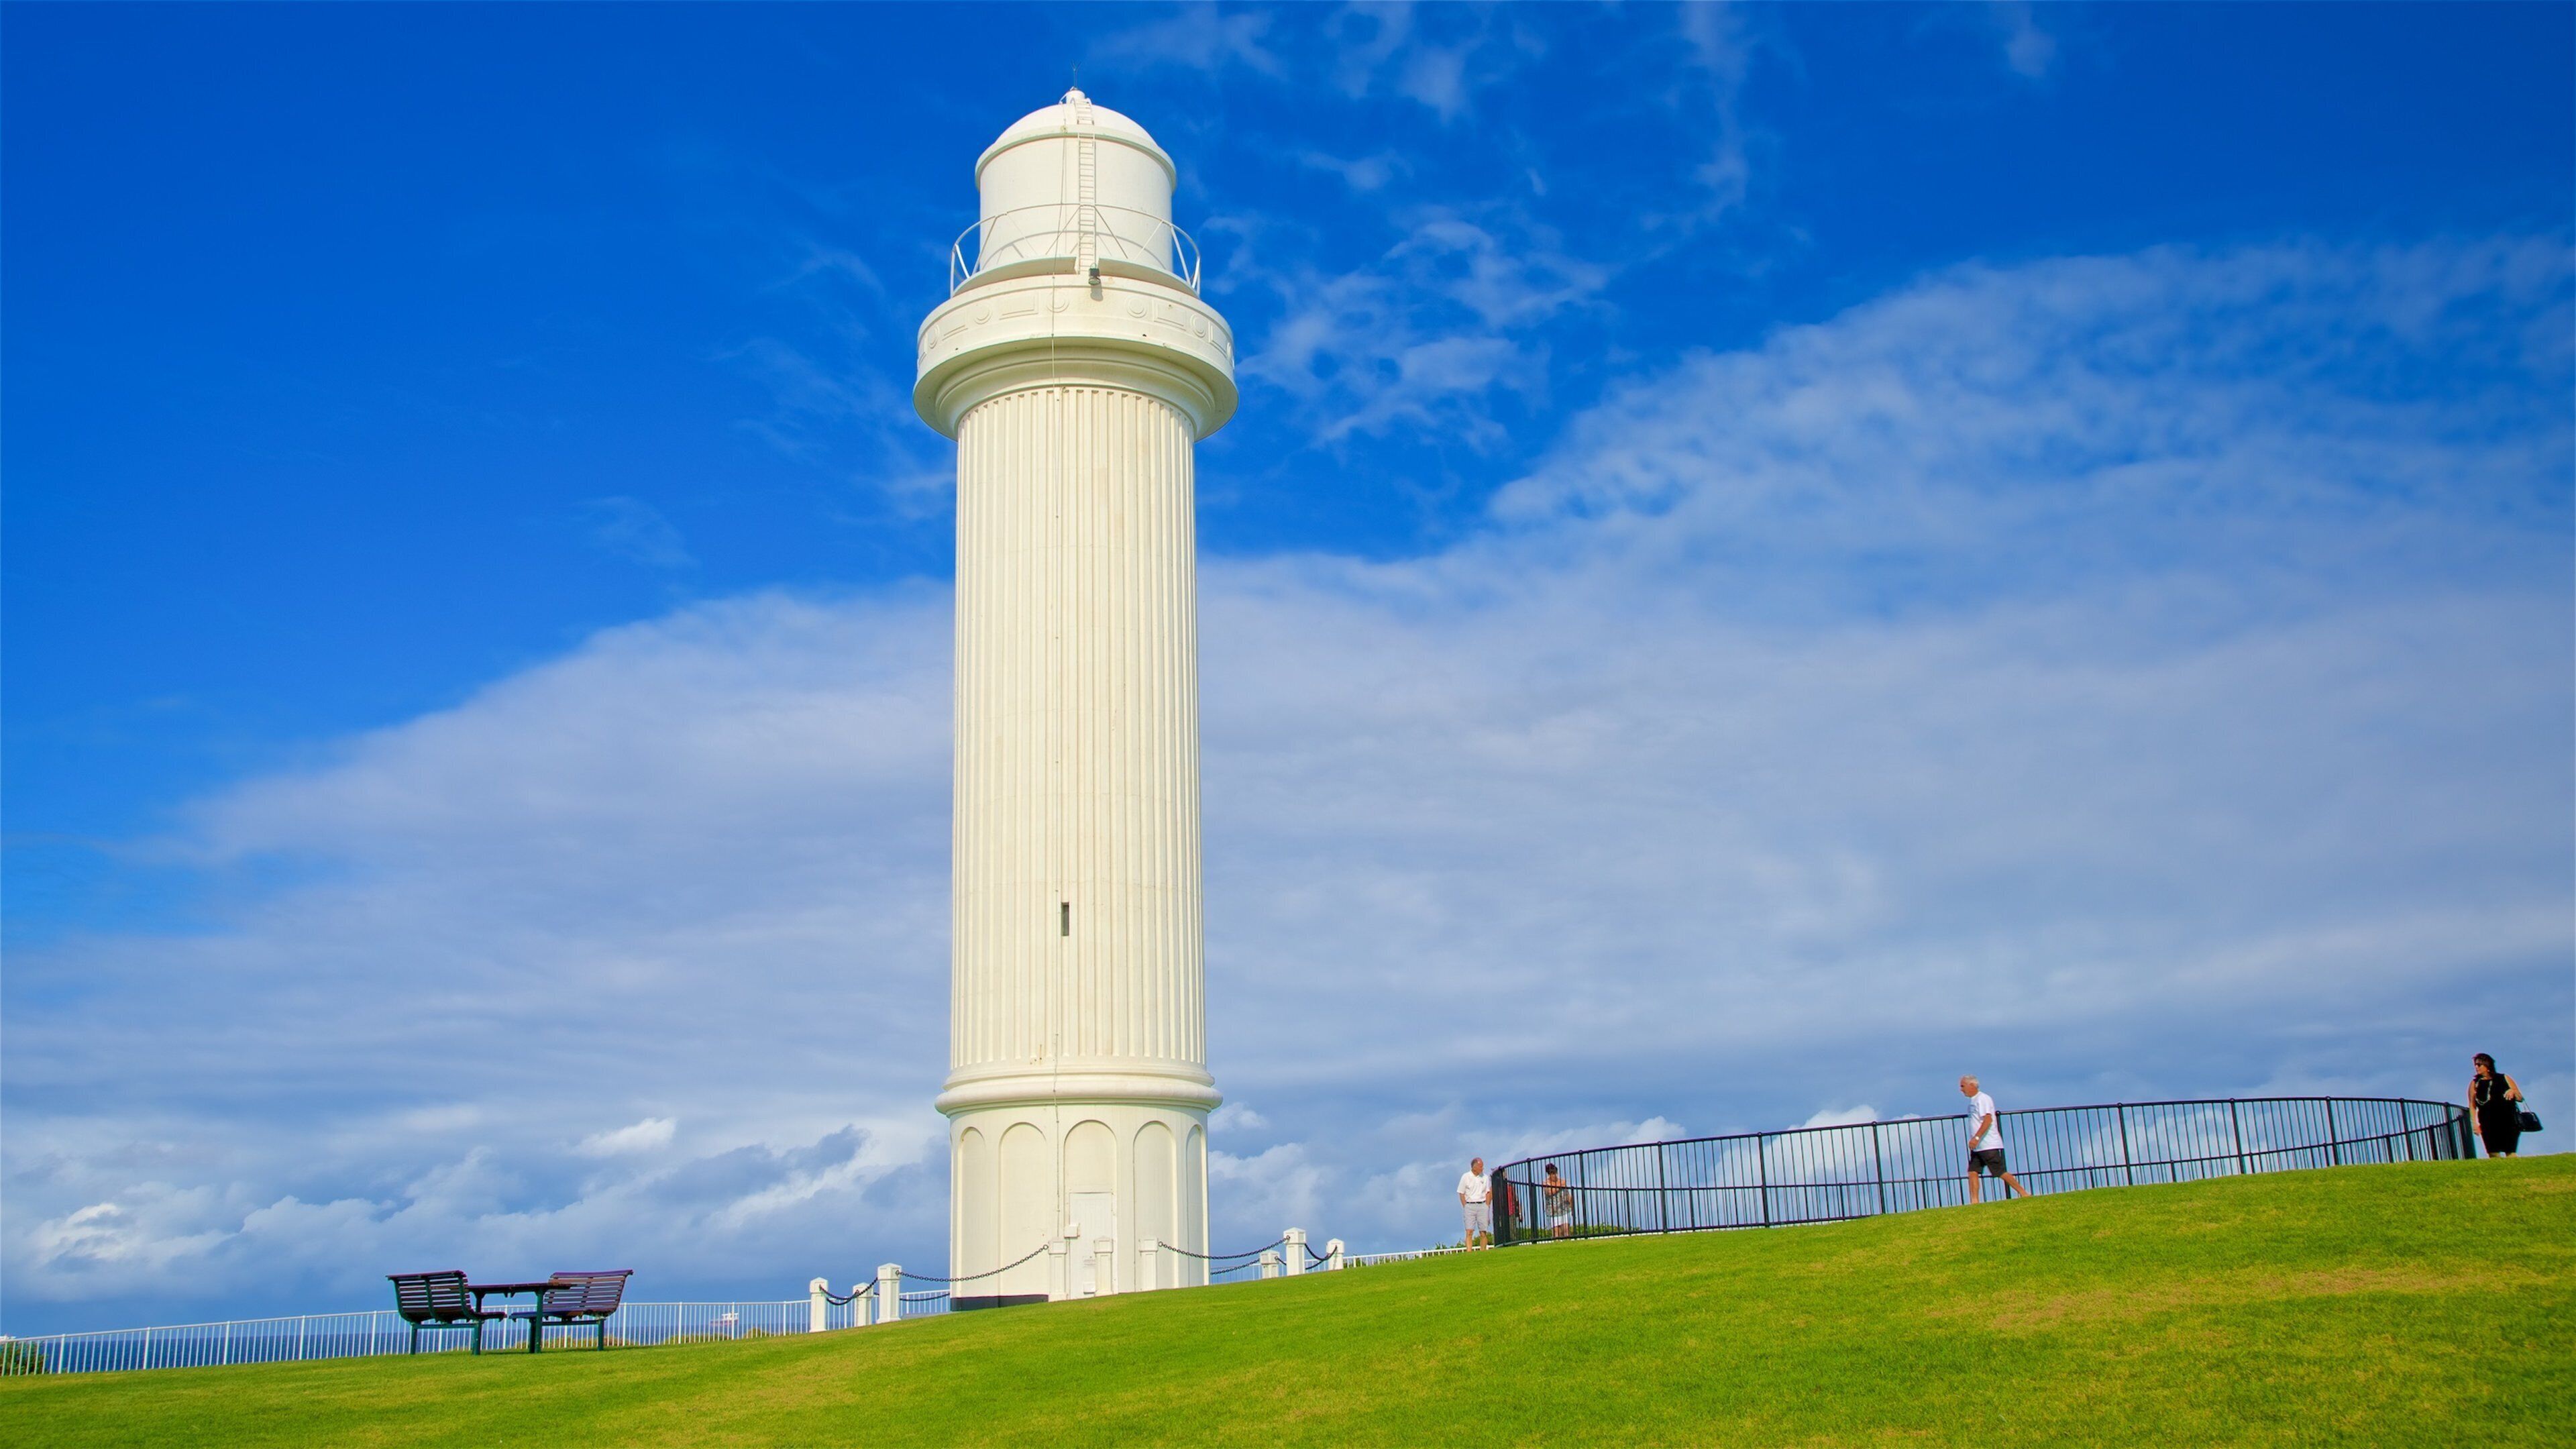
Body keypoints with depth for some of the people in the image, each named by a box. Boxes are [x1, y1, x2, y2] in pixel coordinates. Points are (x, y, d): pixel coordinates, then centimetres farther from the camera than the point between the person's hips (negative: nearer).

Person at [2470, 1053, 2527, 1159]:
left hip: (2508, 1122, -1)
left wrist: (2513, 1092, -9)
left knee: (2510, 1153, -8)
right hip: (2488, 1125, 1)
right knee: (2493, 1154, -7)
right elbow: (2472, 1105, 6)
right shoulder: (2475, 1084, 10)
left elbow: (2520, 1098, 13)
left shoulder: (2504, 1079, 10)